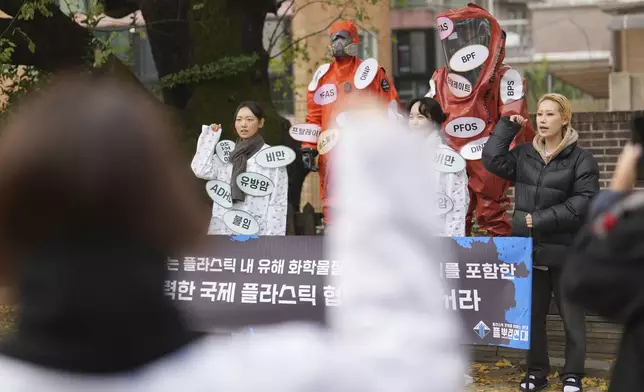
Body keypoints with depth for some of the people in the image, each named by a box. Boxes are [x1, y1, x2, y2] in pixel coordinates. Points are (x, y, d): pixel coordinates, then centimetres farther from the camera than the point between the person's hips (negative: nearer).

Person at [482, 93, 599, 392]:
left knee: (572, 317, 4)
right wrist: (508, 126, -1)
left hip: (565, 251, -4)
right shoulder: (523, 155, 10)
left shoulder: (581, 160, -5)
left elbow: (582, 204, -13)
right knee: (532, 315, 11)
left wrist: (540, 219, -16)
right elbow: (492, 159, -4)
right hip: (529, 249, 4)